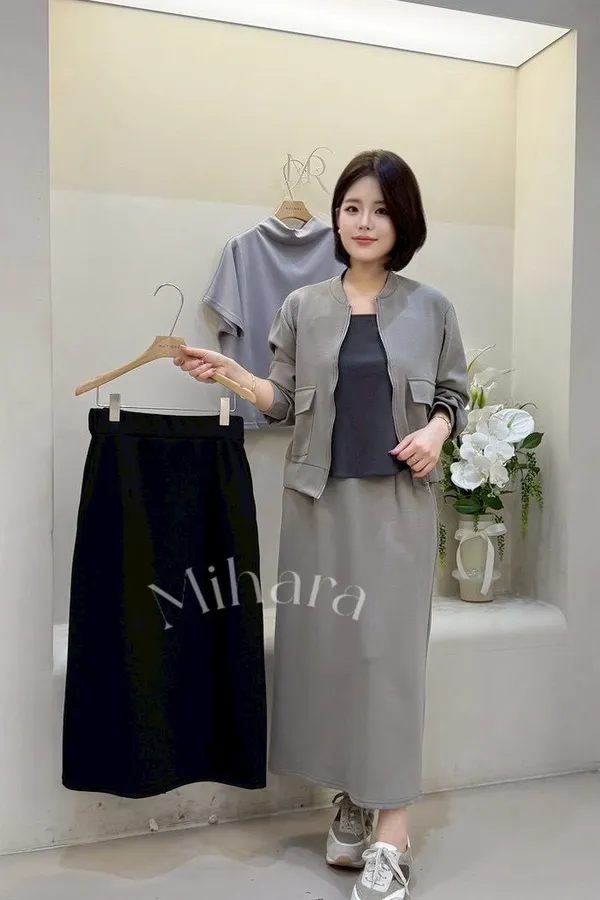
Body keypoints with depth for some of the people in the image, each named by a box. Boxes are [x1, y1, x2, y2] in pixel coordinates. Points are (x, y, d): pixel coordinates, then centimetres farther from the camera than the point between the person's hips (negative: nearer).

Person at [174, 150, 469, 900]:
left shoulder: (431, 309, 5)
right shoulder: (302, 308, 8)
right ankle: (352, 801, 24)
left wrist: (437, 431, -10)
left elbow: (455, 394, 10)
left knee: (387, 647, -3)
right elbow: (286, 404, 9)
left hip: (398, 501, -1)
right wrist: (229, 372, -5)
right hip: (320, 499, 2)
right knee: (324, 642, 5)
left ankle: (391, 832, 7)